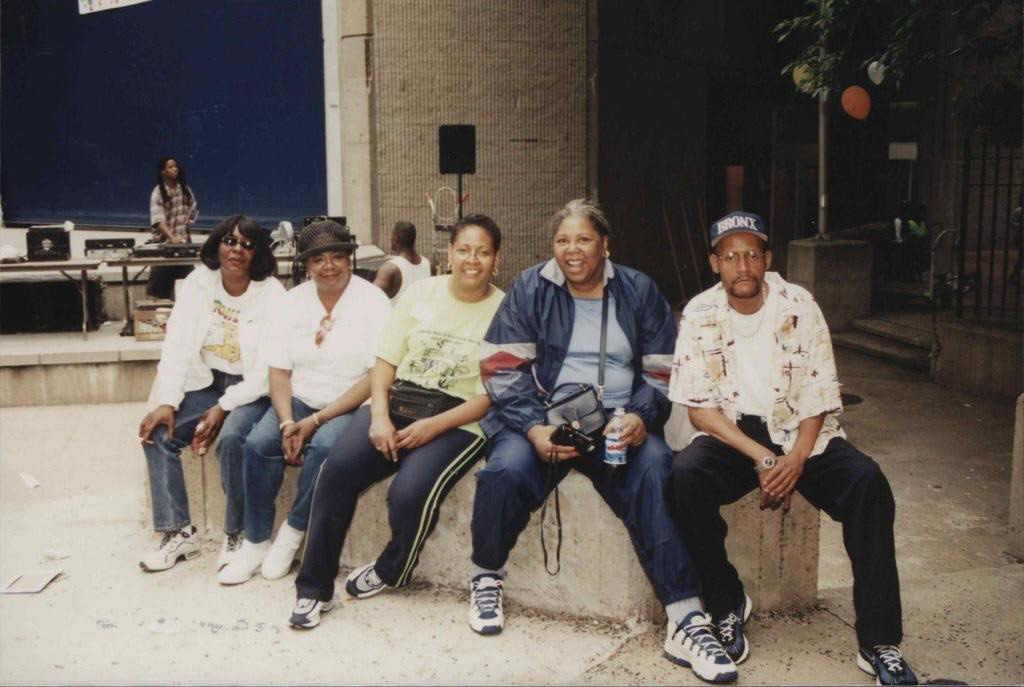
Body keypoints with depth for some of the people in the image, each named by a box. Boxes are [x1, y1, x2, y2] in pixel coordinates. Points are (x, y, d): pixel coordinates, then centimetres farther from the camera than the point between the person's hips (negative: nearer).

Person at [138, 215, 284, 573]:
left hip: (252, 389, -5)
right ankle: (179, 533, -4)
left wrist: (224, 406, -21)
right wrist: (168, 401, -18)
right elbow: (177, 345, -7)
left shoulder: (272, 295, -13)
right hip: (207, 382, 5)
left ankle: (235, 536, -12)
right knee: (157, 434, -14)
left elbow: (268, 370, -15)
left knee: (231, 439, -31)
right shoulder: (198, 283, -1)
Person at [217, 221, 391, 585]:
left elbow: (377, 376, -14)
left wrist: (316, 420, -18)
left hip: (350, 406, -4)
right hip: (299, 400, 4)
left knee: (324, 445, -33)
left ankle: (293, 531, -9)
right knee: (258, 443, -21)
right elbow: (279, 371, 4)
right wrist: (287, 423, -14)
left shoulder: (372, 301, -9)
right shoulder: (293, 300, 6)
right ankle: (255, 543, -6)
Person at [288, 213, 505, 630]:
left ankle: (390, 570, 6)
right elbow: (384, 362, 8)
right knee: (338, 467, -23)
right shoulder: (422, 293, 9)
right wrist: (380, 417, -9)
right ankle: (314, 587, -9)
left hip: (458, 422, -3)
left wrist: (433, 426, -17)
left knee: (410, 493, -29)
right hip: (397, 403, 3)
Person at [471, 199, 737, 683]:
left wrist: (641, 417, -11)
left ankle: (684, 622, -26)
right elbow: (503, 370, 0)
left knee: (656, 473, -30)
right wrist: (534, 428, -17)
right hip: (542, 418, -1)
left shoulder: (638, 291, 12)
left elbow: (662, 371, 10)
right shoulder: (529, 290, 7)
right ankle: (485, 578, -1)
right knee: (506, 470, -31)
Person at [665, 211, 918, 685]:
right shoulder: (700, 315, -5)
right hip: (730, 432, 0)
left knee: (867, 483, -25)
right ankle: (726, 605, -10)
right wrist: (761, 458, -21)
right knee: (685, 476, -31)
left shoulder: (799, 307, -4)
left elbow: (819, 397, -3)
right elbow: (699, 407, -8)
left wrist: (795, 459, -20)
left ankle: (879, 643, -17)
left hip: (799, 431, 1)